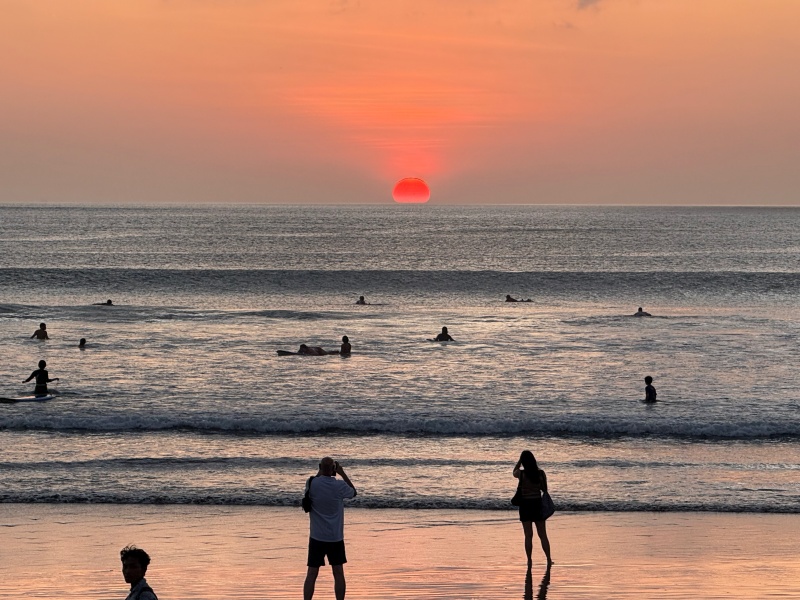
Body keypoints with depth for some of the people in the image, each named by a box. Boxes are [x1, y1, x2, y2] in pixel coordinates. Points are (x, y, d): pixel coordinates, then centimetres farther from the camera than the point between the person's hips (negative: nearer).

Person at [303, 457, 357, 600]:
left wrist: (320, 472, 16)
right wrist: (342, 473, 12)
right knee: (338, 573, 9)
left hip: (317, 537, 0)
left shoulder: (312, 483, -9)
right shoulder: (340, 486, -10)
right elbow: (353, 492, 12)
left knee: (311, 574, 3)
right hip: (336, 537, 0)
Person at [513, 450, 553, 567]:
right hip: (538, 504, 2)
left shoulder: (521, 474, -12)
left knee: (528, 535, 6)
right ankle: (549, 559, 11)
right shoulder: (541, 473, -8)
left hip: (525, 505, -2)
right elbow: (545, 489, 3)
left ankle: (529, 560, 7)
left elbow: (514, 472, 13)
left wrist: (520, 460, 10)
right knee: (543, 535, 11)